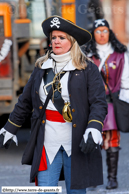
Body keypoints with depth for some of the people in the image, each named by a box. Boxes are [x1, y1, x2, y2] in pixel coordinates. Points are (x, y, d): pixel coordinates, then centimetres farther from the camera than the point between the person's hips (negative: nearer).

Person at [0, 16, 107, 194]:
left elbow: (99, 103, -7)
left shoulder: (88, 69, -1)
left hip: (77, 141, -3)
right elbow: (25, 101, 21)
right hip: (47, 141, 3)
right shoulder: (41, 67, 12)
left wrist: (93, 130, -23)